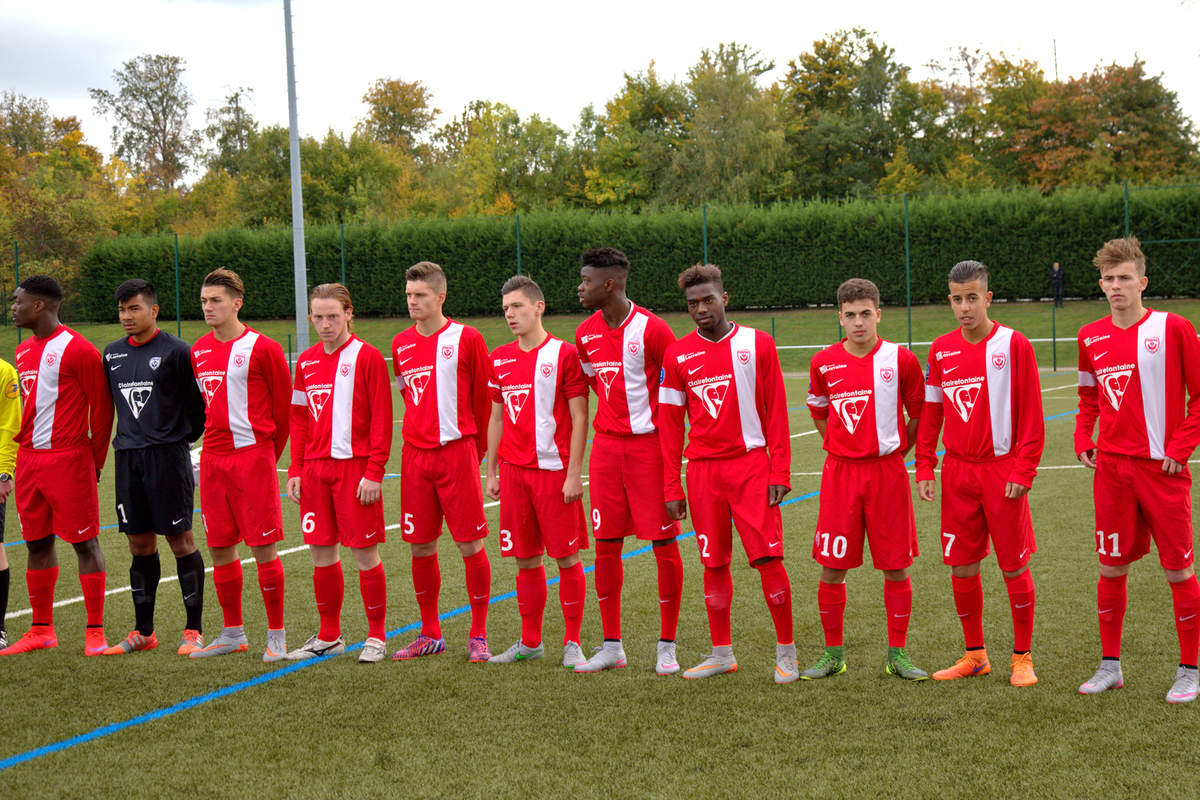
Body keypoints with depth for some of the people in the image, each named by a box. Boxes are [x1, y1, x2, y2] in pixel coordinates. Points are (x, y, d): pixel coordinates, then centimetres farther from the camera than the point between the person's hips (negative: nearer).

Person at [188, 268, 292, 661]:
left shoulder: (262, 348, -7)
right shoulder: (199, 352, 11)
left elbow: (283, 404, 0)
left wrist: (267, 452, 5)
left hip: (253, 456, -6)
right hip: (213, 458, 6)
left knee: (263, 547, -4)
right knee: (219, 548, 9)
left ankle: (276, 636, 6)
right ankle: (233, 634, 21)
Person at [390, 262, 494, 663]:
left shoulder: (466, 338, -3)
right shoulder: (401, 344, 10)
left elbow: (484, 398, 3)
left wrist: (477, 448, 6)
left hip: (457, 452, -4)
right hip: (415, 455, 4)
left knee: (471, 544, -3)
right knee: (421, 546, 7)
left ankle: (478, 636, 7)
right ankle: (430, 634, 19)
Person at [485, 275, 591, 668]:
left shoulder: (564, 354, -5)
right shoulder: (499, 359, 11)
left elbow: (579, 418, -7)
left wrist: (574, 473, -12)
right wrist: (492, 472, 14)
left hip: (554, 470, -5)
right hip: (513, 472, 5)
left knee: (566, 557, 0)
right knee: (525, 560, 10)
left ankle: (572, 643, 8)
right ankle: (530, 641, 19)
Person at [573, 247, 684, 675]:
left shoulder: (651, 329, -12)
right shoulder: (586, 334, 7)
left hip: (649, 444, -6)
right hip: (606, 447, 6)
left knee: (664, 544, -2)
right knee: (606, 544, 5)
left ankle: (667, 647, 7)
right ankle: (611, 646, 14)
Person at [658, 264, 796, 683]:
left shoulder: (757, 344, 2)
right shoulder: (678, 355, 6)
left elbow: (776, 412, 2)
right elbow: (670, 424, 8)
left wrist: (780, 471, -4)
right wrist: (671, 486, 5)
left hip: (752, 466, -2)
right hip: (703, 471, 2)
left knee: (769, 558, -6)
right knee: (714, 564, 6)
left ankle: (786, 652, 6)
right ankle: (722, 654, 18)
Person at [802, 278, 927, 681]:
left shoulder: (901, 360, -3)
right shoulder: (824, 362, 1)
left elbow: (918, 413, 9)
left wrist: (897, 449, 7)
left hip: (888, 471, -1)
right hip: (840, 473, 1)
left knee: (896, 568, 2)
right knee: (832, 568, 1)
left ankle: (897, 655, 14)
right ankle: (833, 654, 14)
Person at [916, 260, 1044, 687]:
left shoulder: (1013, 345, -6)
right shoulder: (941, 350, 6)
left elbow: (1031, 414, -6)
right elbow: (930, 412, 12)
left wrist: (1023, 471, -11)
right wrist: (925, 467, 6)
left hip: (1002, 471, -4)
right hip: (957, 473, 4)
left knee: (1014, 567, 2)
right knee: (961, 567, 6)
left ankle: (1022, 658, 14)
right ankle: (974, 655, 20)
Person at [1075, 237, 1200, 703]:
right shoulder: (1091, 338, 7)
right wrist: (1083, 441, 6)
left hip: (1163, 470, -4)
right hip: (1111, 470, 4)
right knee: (1112, 568, 9)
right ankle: (1110, 665, 21)